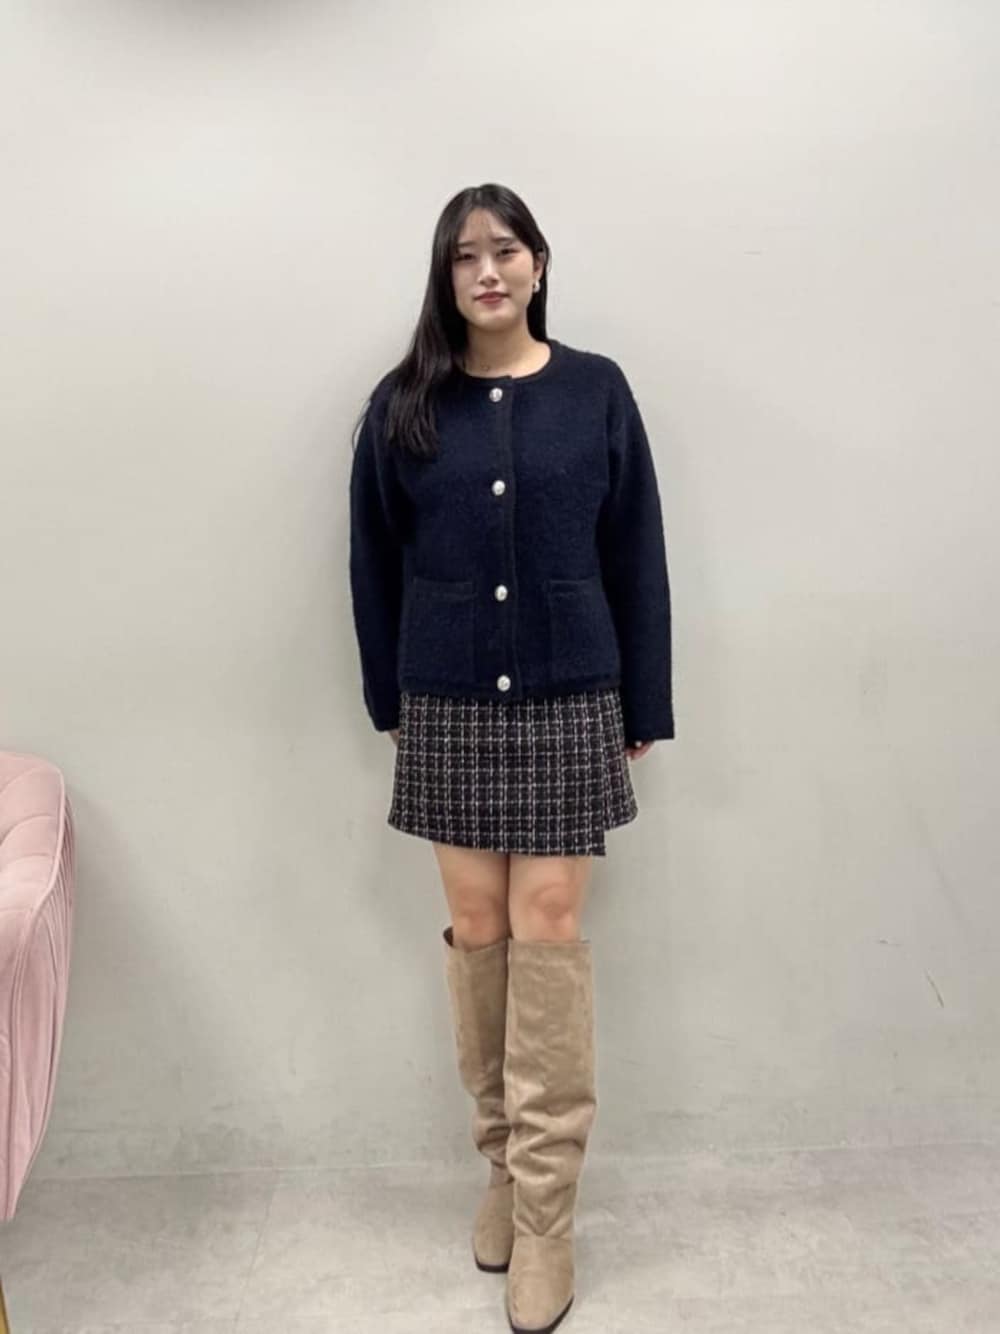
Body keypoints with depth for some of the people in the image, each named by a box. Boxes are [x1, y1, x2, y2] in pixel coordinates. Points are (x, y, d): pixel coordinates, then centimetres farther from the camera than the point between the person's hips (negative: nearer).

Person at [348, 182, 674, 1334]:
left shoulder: (596, 391, 1)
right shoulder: (403, 404, 3)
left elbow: (635, 556, 2)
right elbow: (374, 562, 7)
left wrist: (643, 707, 2)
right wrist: (386, 698, 6)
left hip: (569, 701, -1)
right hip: (447, 707, 2)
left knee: (547, 929, 0)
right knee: (475, 927, 9)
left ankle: (544, 1204, 13)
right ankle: (502, 1156, 29)